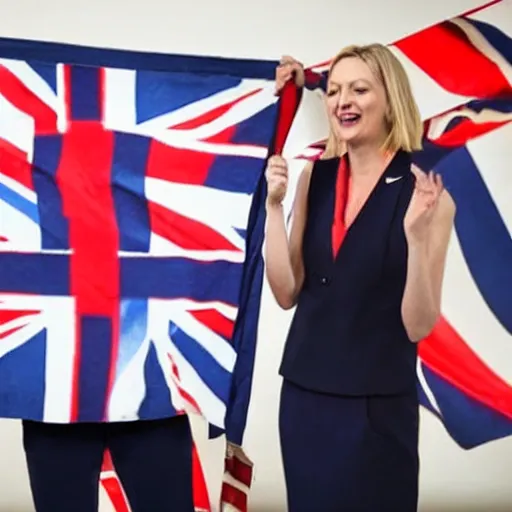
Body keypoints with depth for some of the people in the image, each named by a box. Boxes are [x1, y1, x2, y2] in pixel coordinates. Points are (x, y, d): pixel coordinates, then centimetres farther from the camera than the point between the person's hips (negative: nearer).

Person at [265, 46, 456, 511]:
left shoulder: (425, 193, -12)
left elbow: (418, 326, -13)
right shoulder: (315, 177, 1)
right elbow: (287, 293, -3)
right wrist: (274, 204, -11)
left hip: (378, 406, -4)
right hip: (303, 394, 4)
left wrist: (417, 234, -26)